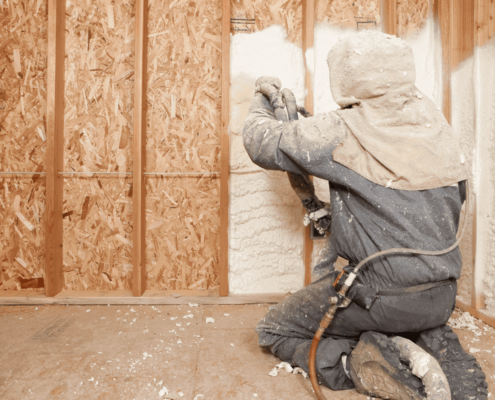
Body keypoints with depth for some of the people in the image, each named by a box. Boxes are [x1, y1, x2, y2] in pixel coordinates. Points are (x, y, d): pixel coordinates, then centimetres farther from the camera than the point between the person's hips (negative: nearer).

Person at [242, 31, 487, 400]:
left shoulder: (344, 132, -17)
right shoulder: (434, 119, 3)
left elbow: (263, 143, -6)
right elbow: (457, 194, 12)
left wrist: (262, 101, 15)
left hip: (379, 297, -6)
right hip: (442, 298, 7)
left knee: (274, 331, 13)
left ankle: (350, 362, -8)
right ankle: (442, 352, 14)